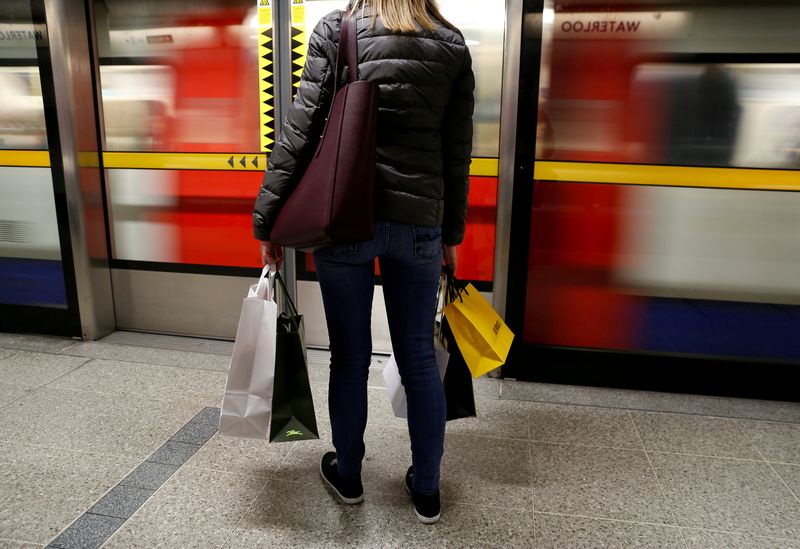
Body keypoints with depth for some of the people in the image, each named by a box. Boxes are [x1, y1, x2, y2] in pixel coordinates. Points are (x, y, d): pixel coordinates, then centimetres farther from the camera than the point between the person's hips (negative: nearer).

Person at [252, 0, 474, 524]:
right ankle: (427, 491, 28)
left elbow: (300, 132, -5)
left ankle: (348, 474, 34)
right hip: (419, 222, 2)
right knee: (419, 359, 13)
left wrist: (267, 219, 1)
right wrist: (453, 233, 16)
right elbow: (457, 153, 7)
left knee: (350, 357, 12)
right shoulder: (453, 44, 7)